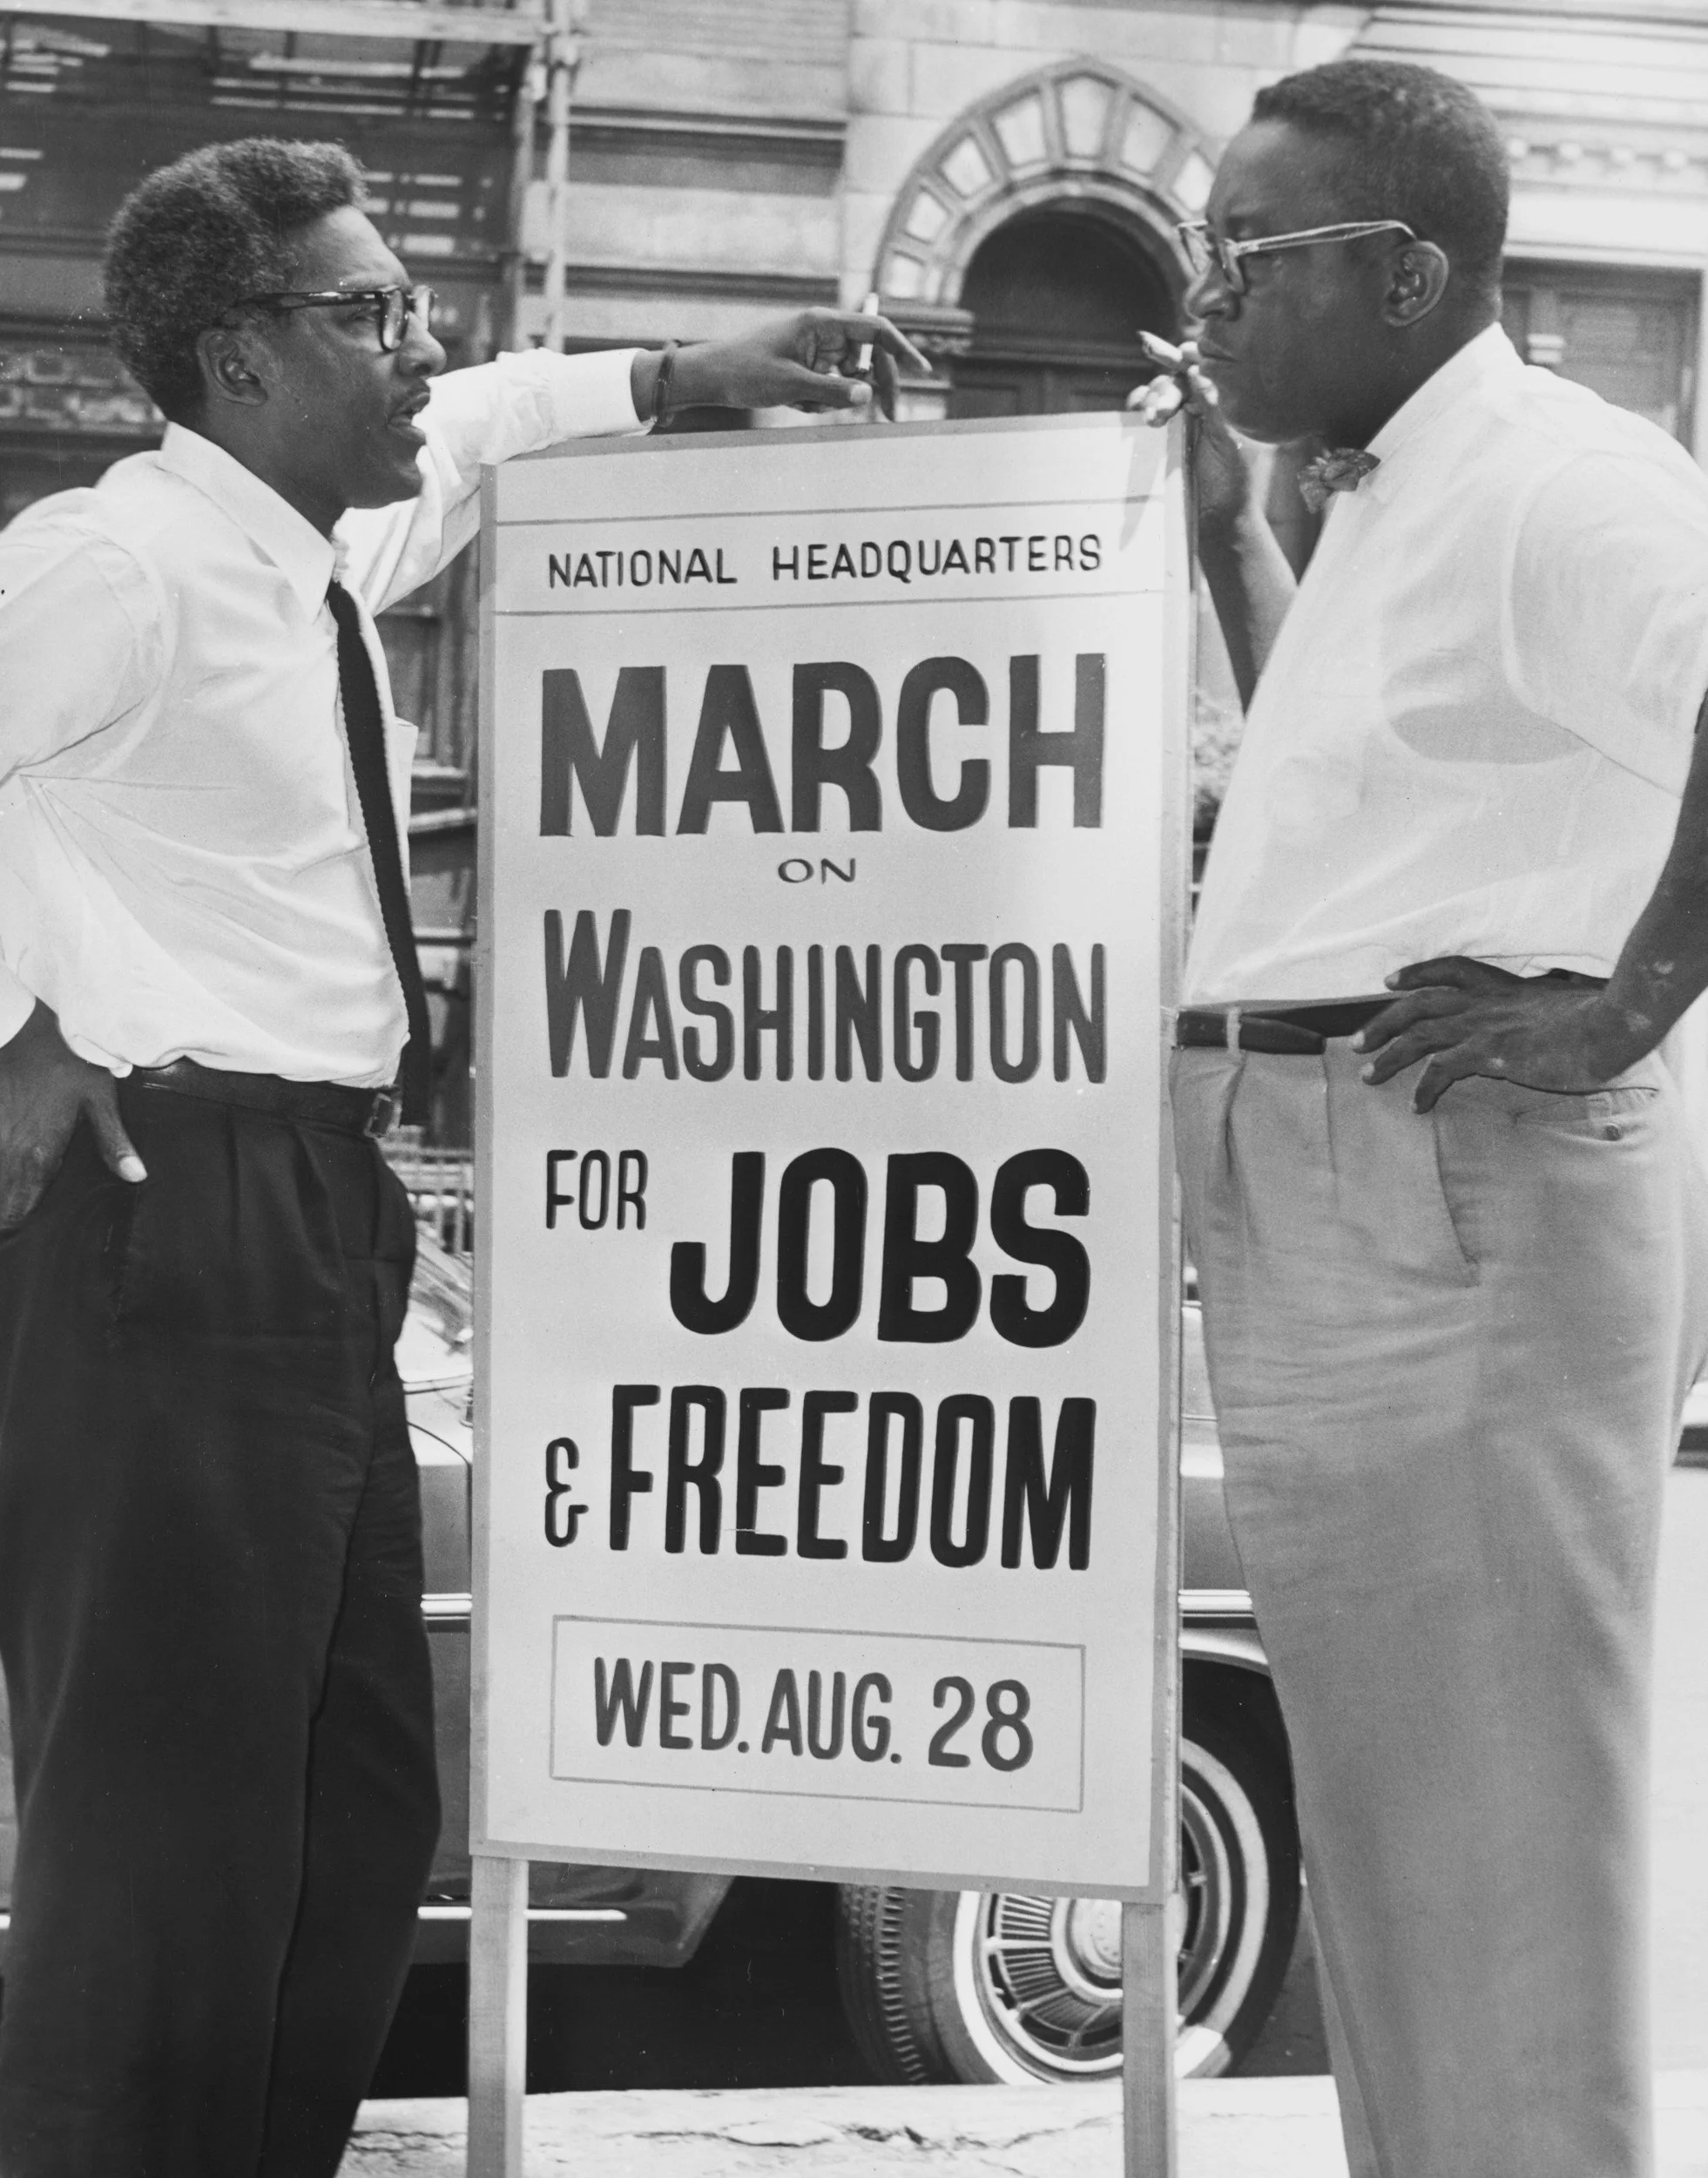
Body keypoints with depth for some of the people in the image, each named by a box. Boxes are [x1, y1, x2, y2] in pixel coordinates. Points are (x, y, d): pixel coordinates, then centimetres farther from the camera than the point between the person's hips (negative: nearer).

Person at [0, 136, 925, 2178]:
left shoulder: (328, 546, 14)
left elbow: (476, 428, 35)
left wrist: (687, 378, 25)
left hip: (317, 1216, 10)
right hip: (170, 1209, -10)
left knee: (359, 1806, 16)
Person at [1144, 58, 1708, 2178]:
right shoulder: (1388, 506, 18)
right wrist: (1224, 533, 26)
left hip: (1459, 1207, -10)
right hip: (1320, 1209, 10)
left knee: (1492, 1834, -5)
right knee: (1382, 1838, 17)